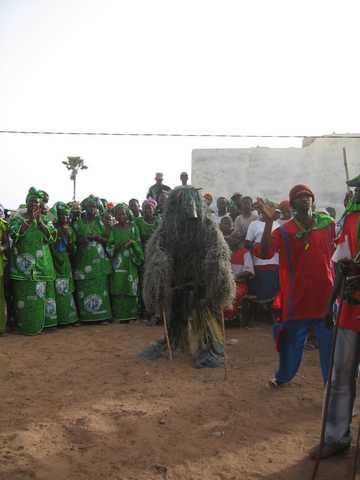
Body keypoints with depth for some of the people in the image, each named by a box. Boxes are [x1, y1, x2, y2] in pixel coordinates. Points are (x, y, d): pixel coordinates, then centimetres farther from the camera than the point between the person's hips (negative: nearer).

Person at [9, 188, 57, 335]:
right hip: (23, 264, -2)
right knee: (24, 294, -3)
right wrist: (30, 220, -17)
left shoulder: (45, 219, 11)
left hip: (42, 264, 3)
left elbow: (52, 236, -3)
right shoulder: (18, 218, 5)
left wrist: (39, 222, -14)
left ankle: (40, 323, 14)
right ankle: (26, 325, 5)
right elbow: (14, 234, -13)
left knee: (41, 293, 3)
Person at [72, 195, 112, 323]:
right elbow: (74, 239, 5)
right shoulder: (78, 222, 4)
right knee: (84, 288, -4)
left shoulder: (99, 221, 8)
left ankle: (101, 315, 6)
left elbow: (106, 240, 7)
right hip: (83, 260, -1)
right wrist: (82, 239, -15)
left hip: (99, 260, 1)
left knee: (100, 287, 0)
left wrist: (98, 238, -12)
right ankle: (84, 316, 2)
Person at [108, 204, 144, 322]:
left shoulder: (133, 227, 6)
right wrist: (117, 247, -14)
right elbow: (110, 245, 4)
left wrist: (131, 242, -12)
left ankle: (131, 314, 7)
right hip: (118, 261, 0)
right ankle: (119, 315, 1)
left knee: (131, 288, 0)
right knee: (118, 288, -4)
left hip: (131, 262, 0)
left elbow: (138, 243, 6)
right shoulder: (114, 228, 7)